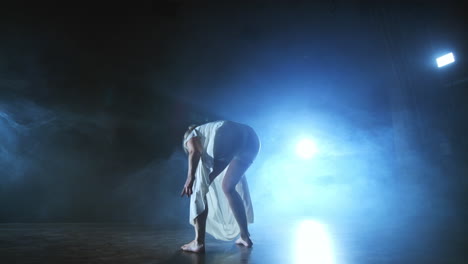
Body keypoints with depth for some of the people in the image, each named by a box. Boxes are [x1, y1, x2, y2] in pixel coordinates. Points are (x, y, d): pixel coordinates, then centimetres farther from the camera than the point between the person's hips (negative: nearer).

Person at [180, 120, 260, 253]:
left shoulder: (190, 136, 28)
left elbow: (195, 152, 0)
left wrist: (190, 176, -12)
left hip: (225, 138, -7)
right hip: (251, 139, 8)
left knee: (200, 187, 7)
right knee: (228, 187, 24)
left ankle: (199, 242, 5)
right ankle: (245, 236, 29)